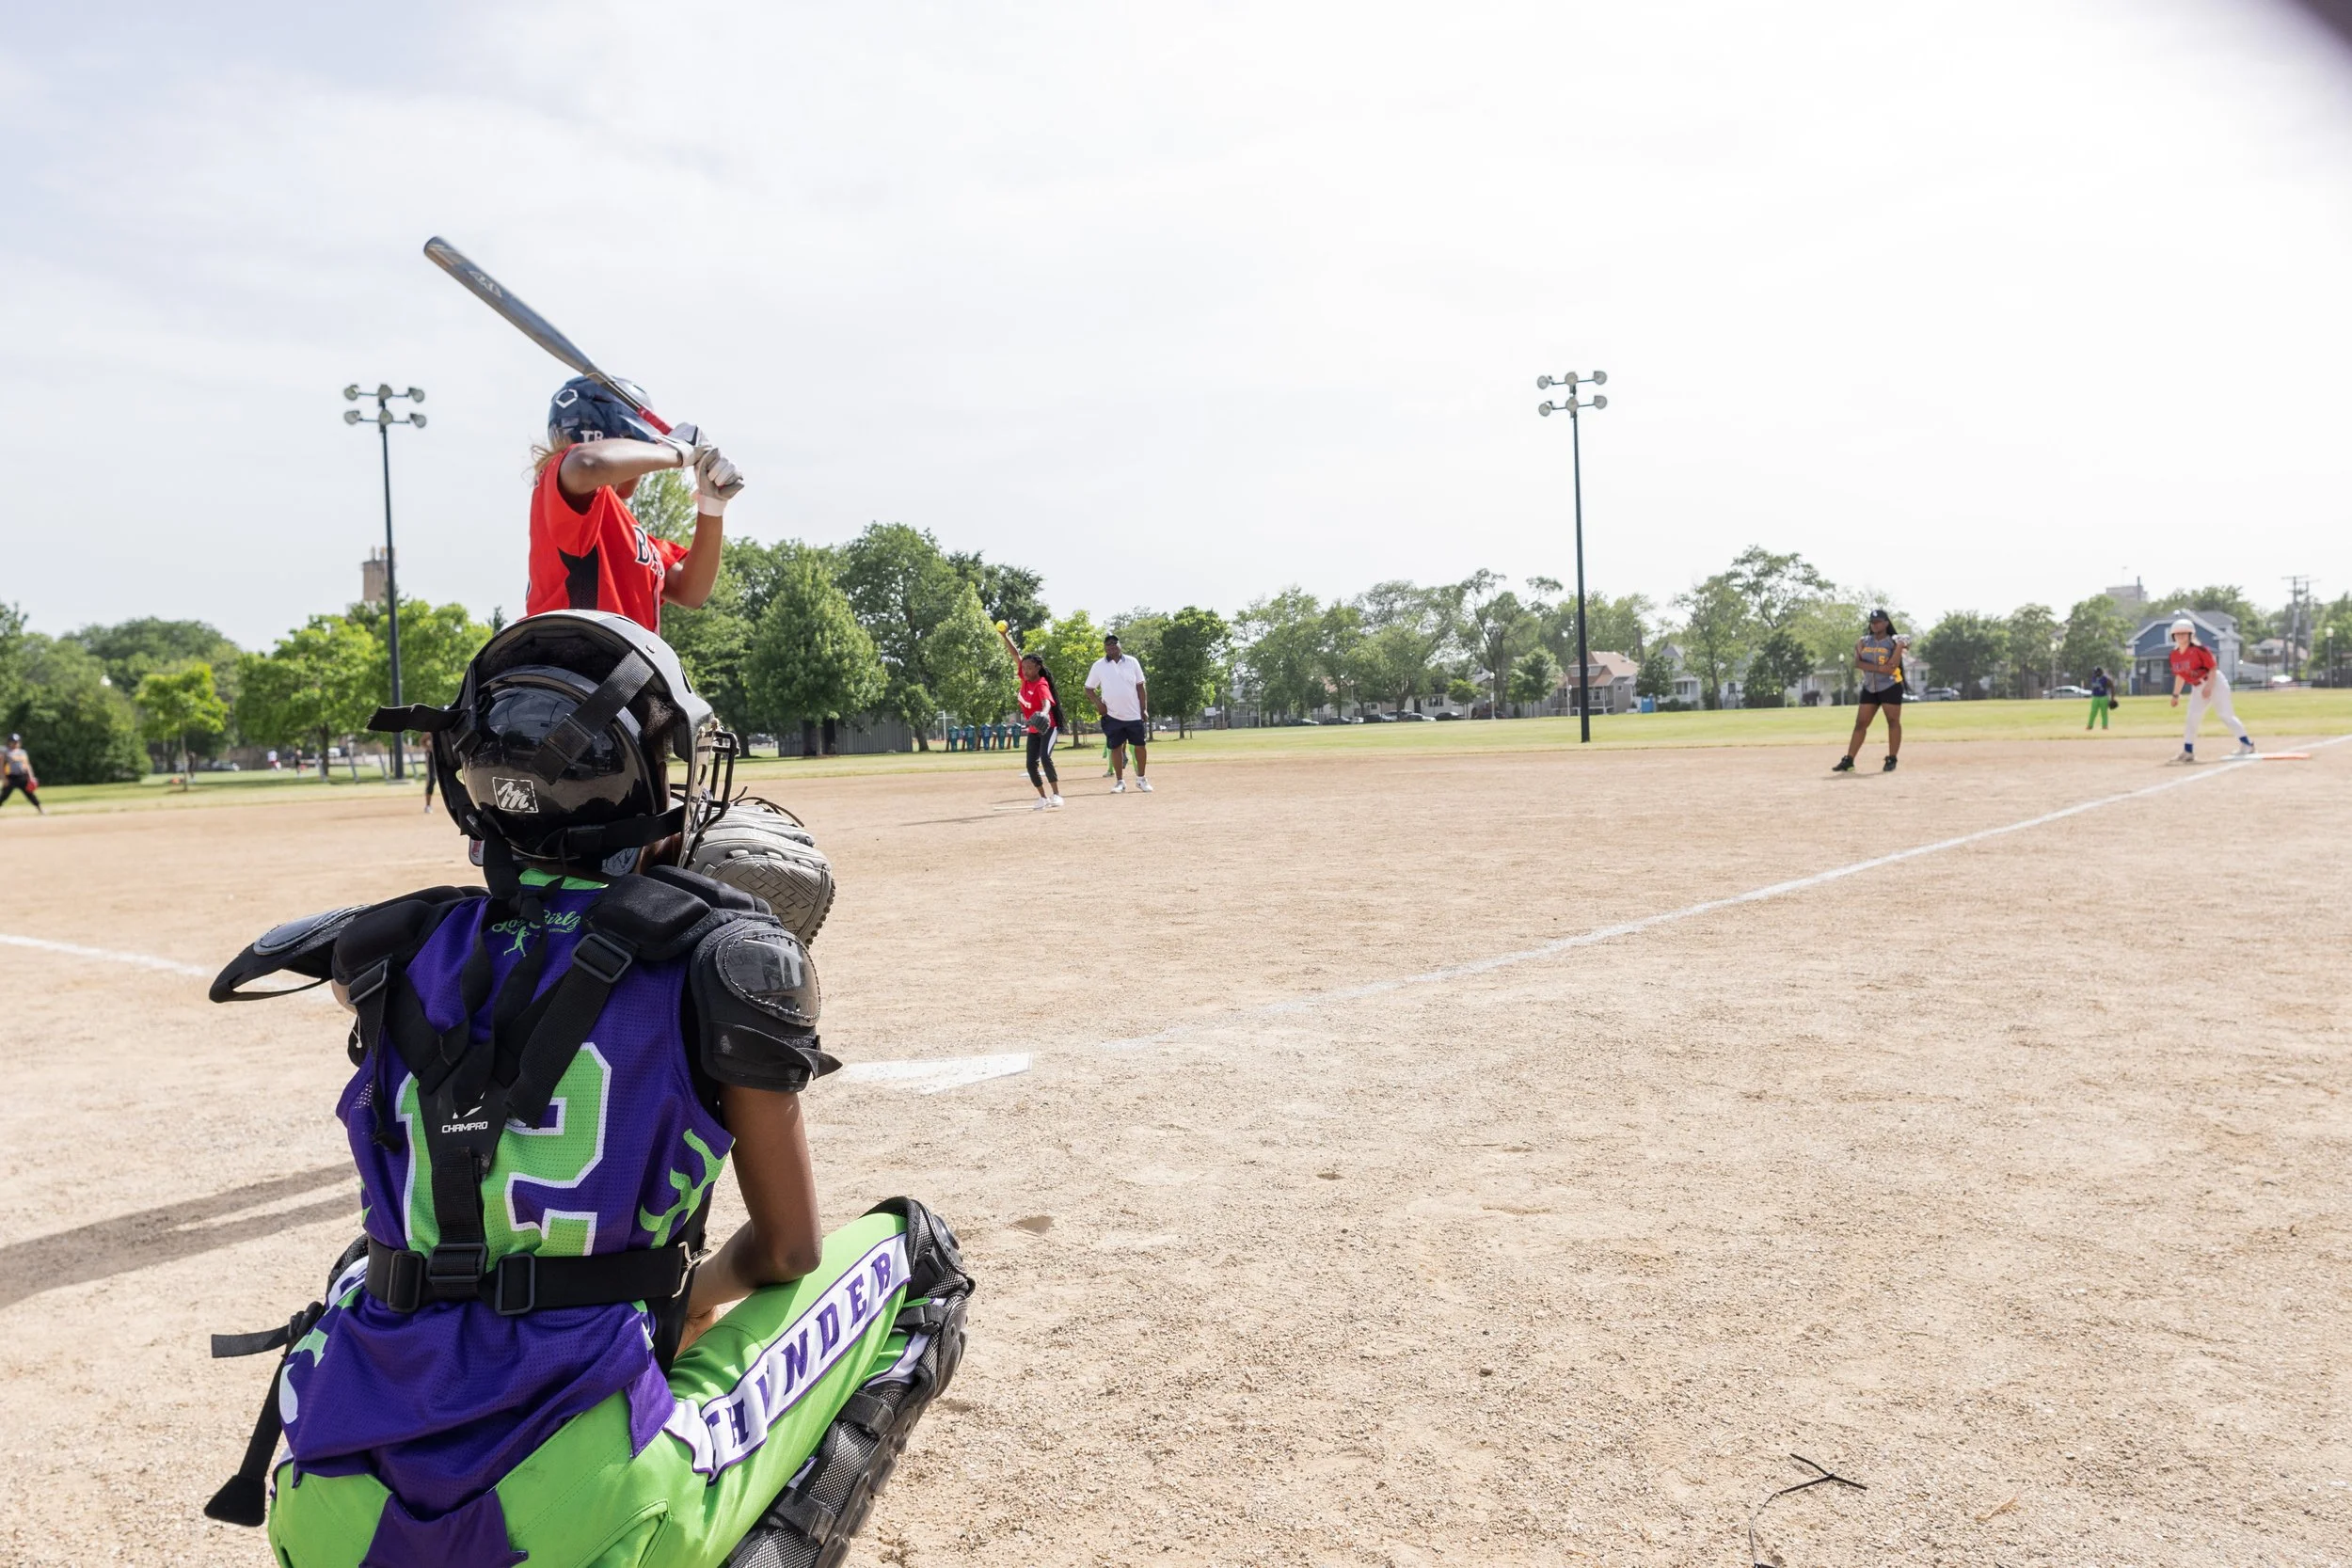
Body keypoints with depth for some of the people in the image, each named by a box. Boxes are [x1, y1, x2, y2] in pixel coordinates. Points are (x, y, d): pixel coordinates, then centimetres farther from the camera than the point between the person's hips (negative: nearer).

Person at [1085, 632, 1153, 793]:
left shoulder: (1132, 662, 1)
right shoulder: (1099, 666, -2)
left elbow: (1140, 687, 3)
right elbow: (1089, 688, 5)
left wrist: (1144, 709, -2)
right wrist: (1097, 701, -13)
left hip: (1134, 714, 1)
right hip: (1112, 716, -1)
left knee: (1141, 745, 5)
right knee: (1116, 748, 2)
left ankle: (1141, 779, 20)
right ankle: (1120, 782, 10)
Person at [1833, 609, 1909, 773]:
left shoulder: (1893, 642, -6)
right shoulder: (1864, 641, 7)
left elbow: (1890, 669, -18)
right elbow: (1857, 663, -9)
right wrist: (1879, 668, -20)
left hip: (1890, 687, -4)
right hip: (1869, 688, 4)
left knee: (1893, 721, -4)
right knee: (1860, 723, 2)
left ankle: (1892, 760, 2)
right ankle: (1848, 760, 1)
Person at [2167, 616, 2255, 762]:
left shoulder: (2199, 650, -17)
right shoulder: (2175, 655, 3)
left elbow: (2213, 668, -17)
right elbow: (2180, 675, 13)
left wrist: (2209, 687, -24)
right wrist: (2176, 695, 11)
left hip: (2214, 682, -7)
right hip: (2197, 688, 7)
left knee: (2226, 715, -8)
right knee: (2192, 718, 3)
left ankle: (2247, 744, 0)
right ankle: (2188, 752, 6)